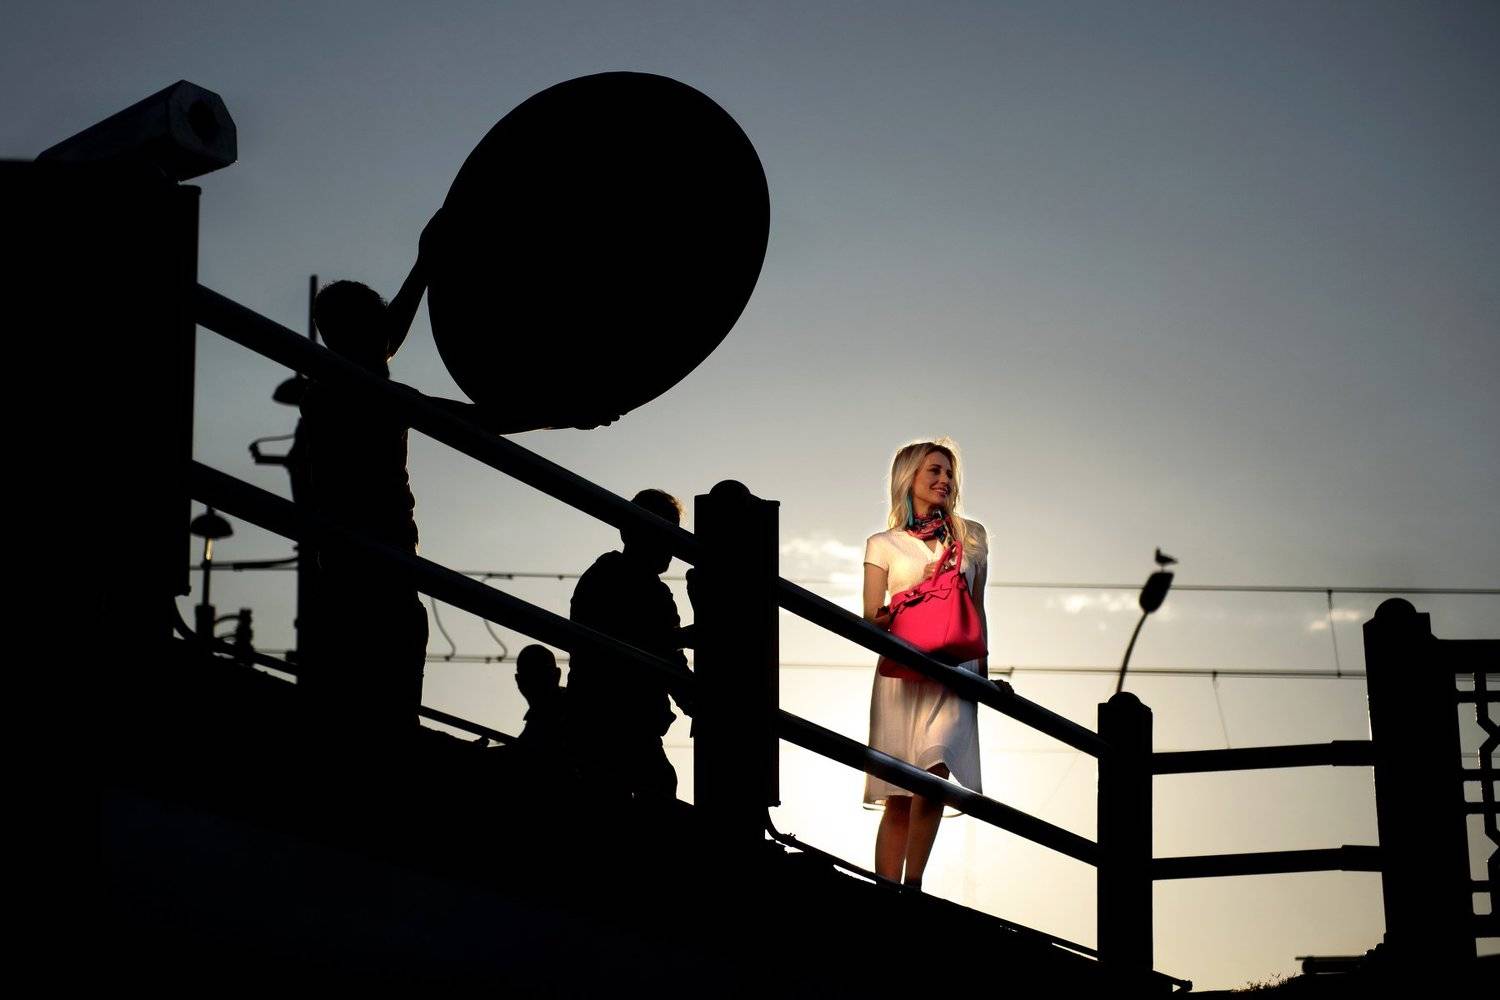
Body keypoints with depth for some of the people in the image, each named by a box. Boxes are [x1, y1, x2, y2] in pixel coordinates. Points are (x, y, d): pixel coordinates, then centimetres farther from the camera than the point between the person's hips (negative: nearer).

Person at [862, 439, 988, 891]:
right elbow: (872, 618, 4)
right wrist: (921, 590, -9)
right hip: (902, 673, -1)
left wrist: (983, 668, 16)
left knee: (935, 771, -23)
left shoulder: (971, 536, 14)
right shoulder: (884, 544, 8)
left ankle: (913, 884, -18)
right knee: (898, 800, -2)